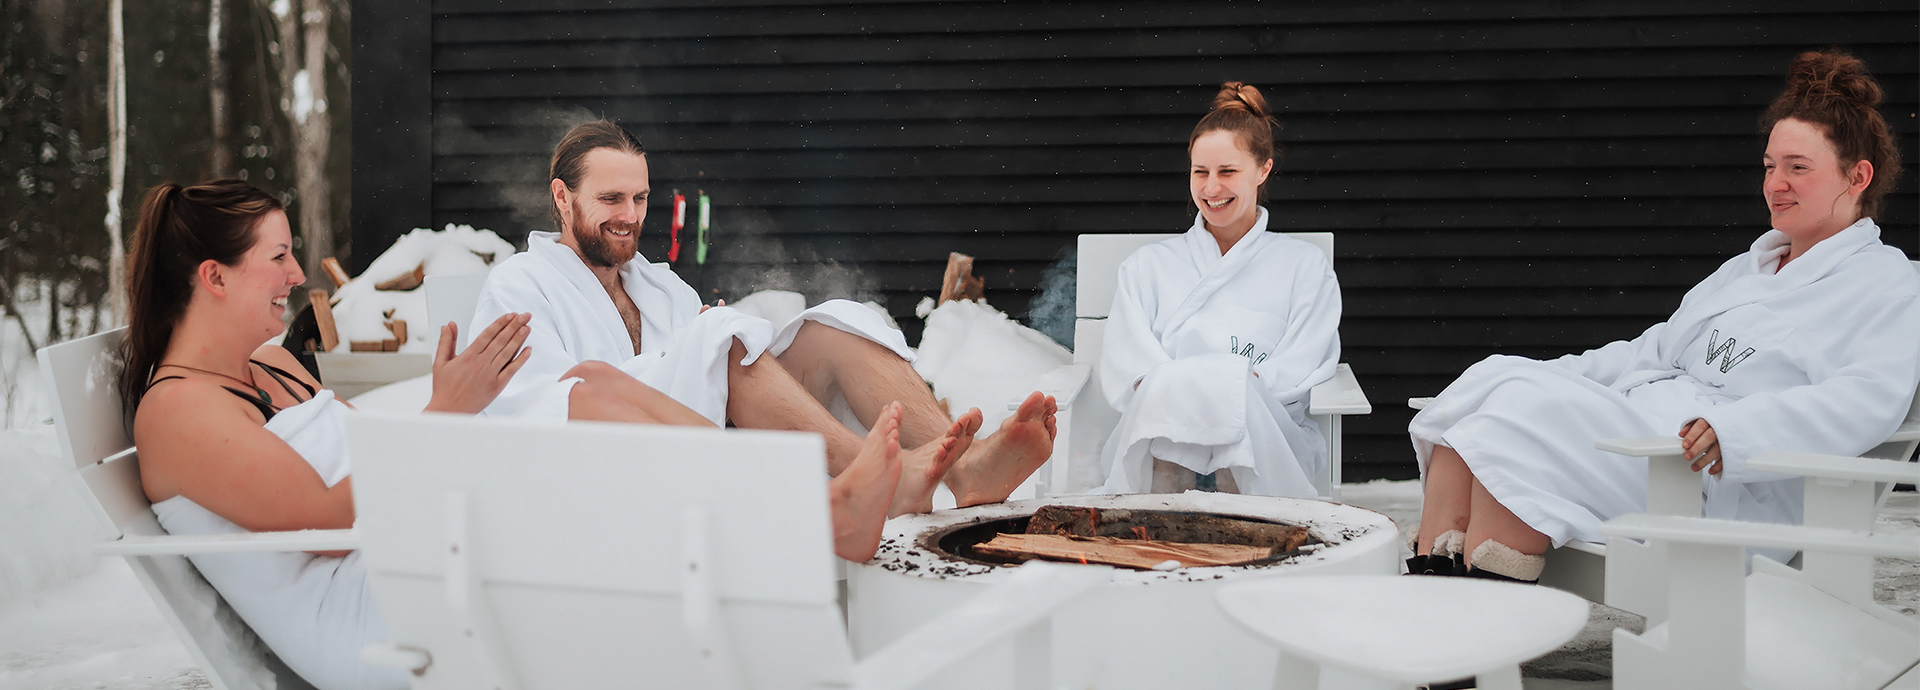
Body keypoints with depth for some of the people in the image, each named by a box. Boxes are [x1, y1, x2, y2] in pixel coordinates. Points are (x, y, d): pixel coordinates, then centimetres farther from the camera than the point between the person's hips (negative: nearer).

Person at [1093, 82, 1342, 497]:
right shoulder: (1149, 266, 25)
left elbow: (1298, 370, 5)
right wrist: (1170, 389, -15)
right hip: (1158, 428, 1)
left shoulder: (1305, 266, 21)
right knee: (1166, 389, -35)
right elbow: (1124, 363, 9)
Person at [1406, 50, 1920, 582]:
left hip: (1730, 486, -8)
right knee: (1490, 378, -14)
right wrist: (1542, 377, 12)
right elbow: (1655, 350, 28)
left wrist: (1736, 429, -31)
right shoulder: (1743, 269, 30)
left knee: (1523, 413, -28)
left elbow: (1871, 397, -15)